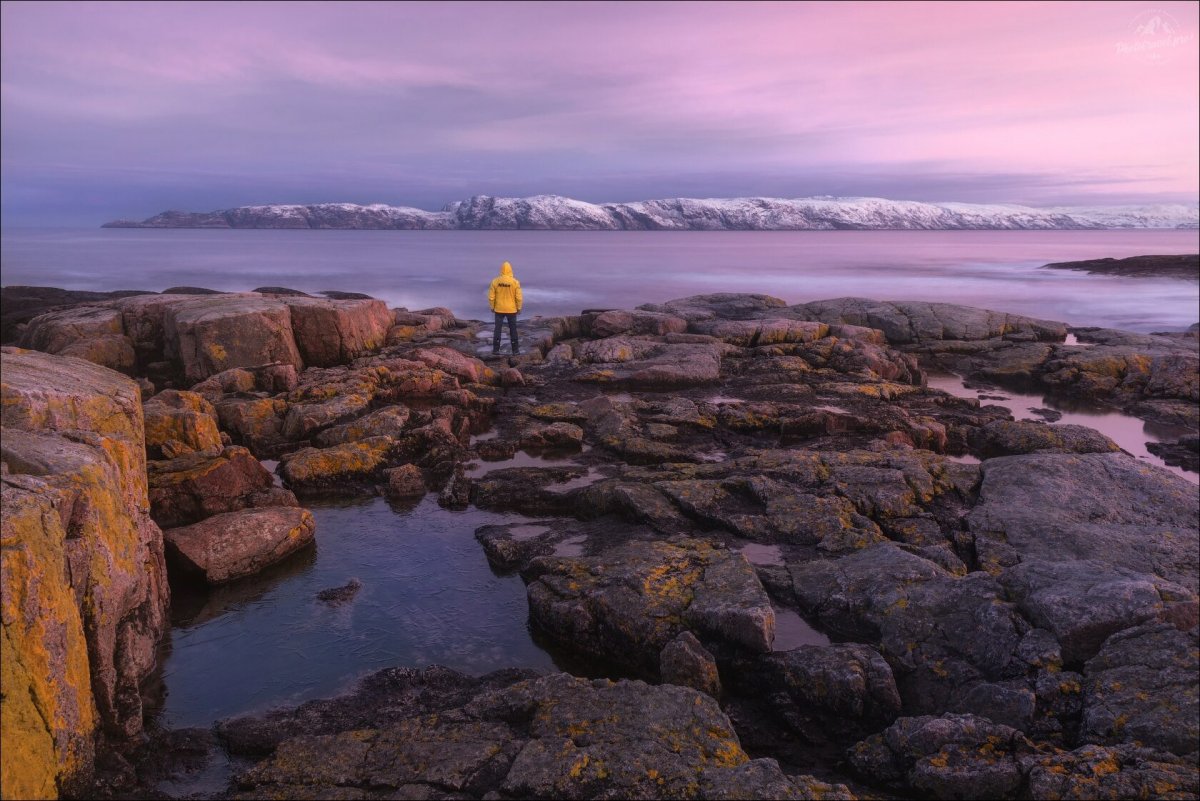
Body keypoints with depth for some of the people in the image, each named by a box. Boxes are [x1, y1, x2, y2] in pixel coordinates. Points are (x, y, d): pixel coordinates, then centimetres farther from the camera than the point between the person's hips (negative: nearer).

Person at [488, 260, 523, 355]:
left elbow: (491, 296, -5)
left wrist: (492, 307, 8)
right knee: (513, 329, 11)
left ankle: (495, 349, 7)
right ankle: (515, 349, 17)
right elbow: (518, 297, -9)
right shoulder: (515, 282, -11)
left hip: (499, 309, 1)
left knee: (497, 329, 7)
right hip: (511, 310, -1)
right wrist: (519, 308, 4)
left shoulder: (495, 281, -8)